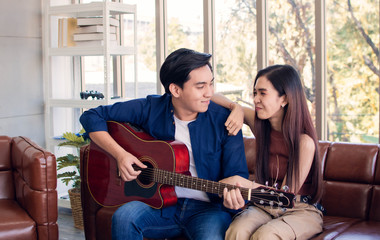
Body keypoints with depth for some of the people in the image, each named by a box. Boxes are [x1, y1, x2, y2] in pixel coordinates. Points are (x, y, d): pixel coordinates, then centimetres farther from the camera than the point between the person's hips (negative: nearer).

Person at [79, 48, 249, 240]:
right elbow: (92, 117, 3)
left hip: (206, 208, -1)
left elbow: (237, 174, -5)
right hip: (159, 204, 2)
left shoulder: (224, 120, -6)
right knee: (124, 217, -29)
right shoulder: (150, 109, -2)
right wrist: (120, 154, -11)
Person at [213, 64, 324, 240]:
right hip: (265, 206, 4)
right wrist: (237, 108, -14)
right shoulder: (259, 123, -2)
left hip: (301, 210, -4)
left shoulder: (304, 141, -18)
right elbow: (213, 98, 6)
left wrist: (246, 184, -29)